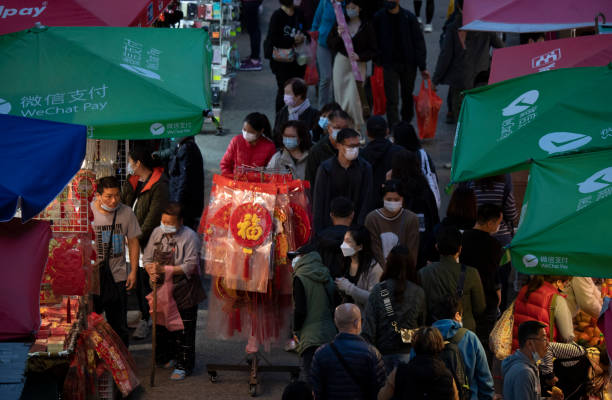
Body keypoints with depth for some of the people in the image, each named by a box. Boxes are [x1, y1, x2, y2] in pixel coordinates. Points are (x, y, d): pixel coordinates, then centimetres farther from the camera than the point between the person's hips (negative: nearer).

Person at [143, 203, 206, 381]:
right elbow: (147, 258, 10)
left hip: (184, 292, -6)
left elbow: (190, 266, -19)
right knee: (162, 327, 15)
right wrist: (152, 272, -12)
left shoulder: (190, 237, -13)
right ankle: (168, 358, 33)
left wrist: (164, 269, -24)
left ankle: (183, 366, 9)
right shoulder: (157, 233, 6)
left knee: (184, 331, -1)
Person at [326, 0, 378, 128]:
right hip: (341, 62, 3)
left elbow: (373, 50, -3)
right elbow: (330, 45, 3)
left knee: (353, 98, -11)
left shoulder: (367, 26, -5)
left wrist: (359, 56, -19)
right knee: (340, 97, 5)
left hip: (358, 64, -3)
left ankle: (357, 126, 1)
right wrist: (338, 36, -16)